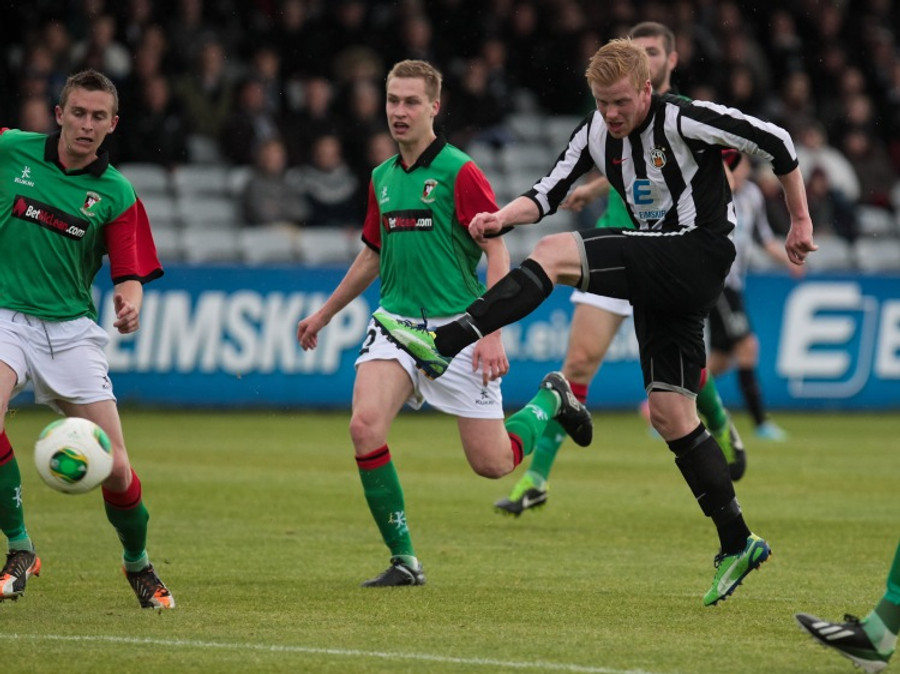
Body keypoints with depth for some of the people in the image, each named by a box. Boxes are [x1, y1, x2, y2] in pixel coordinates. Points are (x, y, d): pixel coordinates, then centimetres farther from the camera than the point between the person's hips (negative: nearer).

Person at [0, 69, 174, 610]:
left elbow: (129, 276, -4)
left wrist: (130, 306, -27)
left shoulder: (116, 194, 0)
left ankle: (139, 563, 26)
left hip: (70, 330, 1)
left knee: (114, 469, -4)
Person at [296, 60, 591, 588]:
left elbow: (498, 252, -12)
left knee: (492, 463, -2)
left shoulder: (459, 172, -9)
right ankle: (404, 558, -8)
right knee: (365, 426, -20)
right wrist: (325, 314, 31)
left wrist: (493, 334, -21)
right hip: (397, 322, 5)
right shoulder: (382, 178, 11)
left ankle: (552, 400, 30)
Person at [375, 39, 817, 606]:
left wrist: (800, 220, -2)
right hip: (660, 275, 9)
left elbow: (775, 142, -6)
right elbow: (550, 192, 6)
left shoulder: (684, 120, -11)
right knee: (670, 414, 6)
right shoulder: (596, 133, 8)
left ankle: (445, 345, -28)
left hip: (700, 256, -9)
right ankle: (738, 544, 10)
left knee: (557, 254, -21)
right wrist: (504, 218, -15)